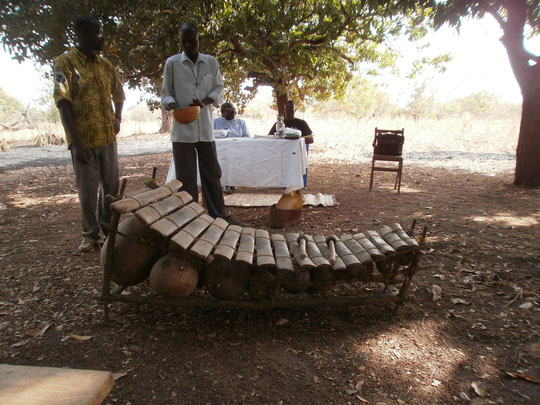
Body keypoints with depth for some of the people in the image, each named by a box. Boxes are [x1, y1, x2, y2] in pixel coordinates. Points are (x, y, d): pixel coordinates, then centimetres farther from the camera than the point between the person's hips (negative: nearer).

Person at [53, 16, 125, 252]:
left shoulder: (105, 65, 12)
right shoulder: (65, 62, -4)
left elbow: (118, 94, 24)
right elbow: (63, 102, -12)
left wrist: (118, 118, 4)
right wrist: (76, 142, -20)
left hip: (107, 137, 5)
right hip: (83, 139, -5)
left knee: (111, 186, 10)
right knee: (87, 190, 2)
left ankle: (108, 227, 26)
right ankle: (91, 233, 17)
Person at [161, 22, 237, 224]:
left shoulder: (211, 62, 8)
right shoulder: (172, 63, 3)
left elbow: (219, 89, 10)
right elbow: (166, 93, 6)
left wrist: (205, 101, -10)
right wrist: (175, 107, -17)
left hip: (205, 128, 2)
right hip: (182, 129, -2)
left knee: (212, 173, 9)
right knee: (186, 177, 3)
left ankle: (218, 214, 21)